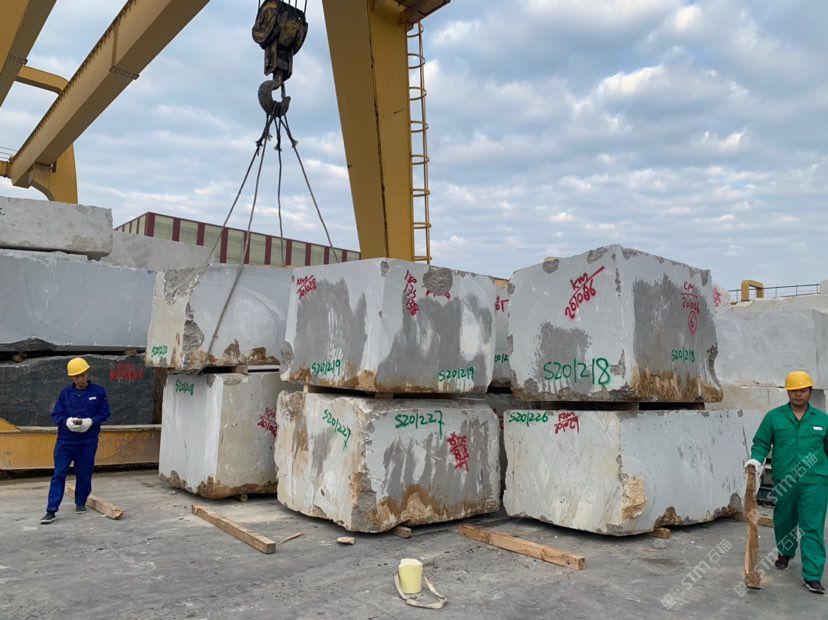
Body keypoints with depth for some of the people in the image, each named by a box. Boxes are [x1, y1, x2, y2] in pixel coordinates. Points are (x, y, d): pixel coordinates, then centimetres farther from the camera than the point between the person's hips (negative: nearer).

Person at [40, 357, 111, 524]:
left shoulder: (98, 392, -1)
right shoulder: (65, 393, 2)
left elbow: (104, 413, 1)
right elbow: (56, 415, 2)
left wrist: (90, 421, -17)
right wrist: (68, 421, -18)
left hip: (88, 441, 0)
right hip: (65, 440, 1)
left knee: (84, 474, 10)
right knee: (59, 474, -3)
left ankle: (81, 502, 31)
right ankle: (51, 511, 0)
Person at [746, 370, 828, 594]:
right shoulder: (774, 416, 2)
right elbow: (761, 443, 4)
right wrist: (756, 459, -14)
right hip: (783, 482, 1)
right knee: (784, 522, 18)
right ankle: (785, 553, 43)